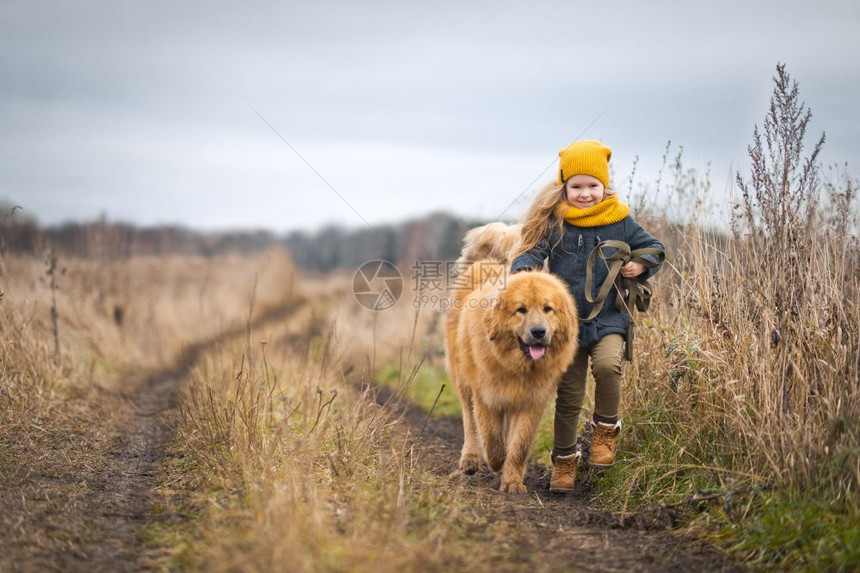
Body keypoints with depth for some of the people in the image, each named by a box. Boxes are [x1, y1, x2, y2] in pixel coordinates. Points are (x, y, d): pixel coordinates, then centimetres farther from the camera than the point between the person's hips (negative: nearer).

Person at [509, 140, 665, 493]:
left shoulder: (619, 222, 1)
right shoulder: (553, 222, -2)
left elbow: (653, 247, 12)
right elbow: (532, 250, -7)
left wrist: (641, 266, -8)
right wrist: (523, 270, -29)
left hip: (608, 319, -1)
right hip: (567, 321, 1)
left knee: (607, 365, -30)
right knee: (568, 396, 8)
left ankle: (606, 429, -6)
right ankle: (563, 460, 25)